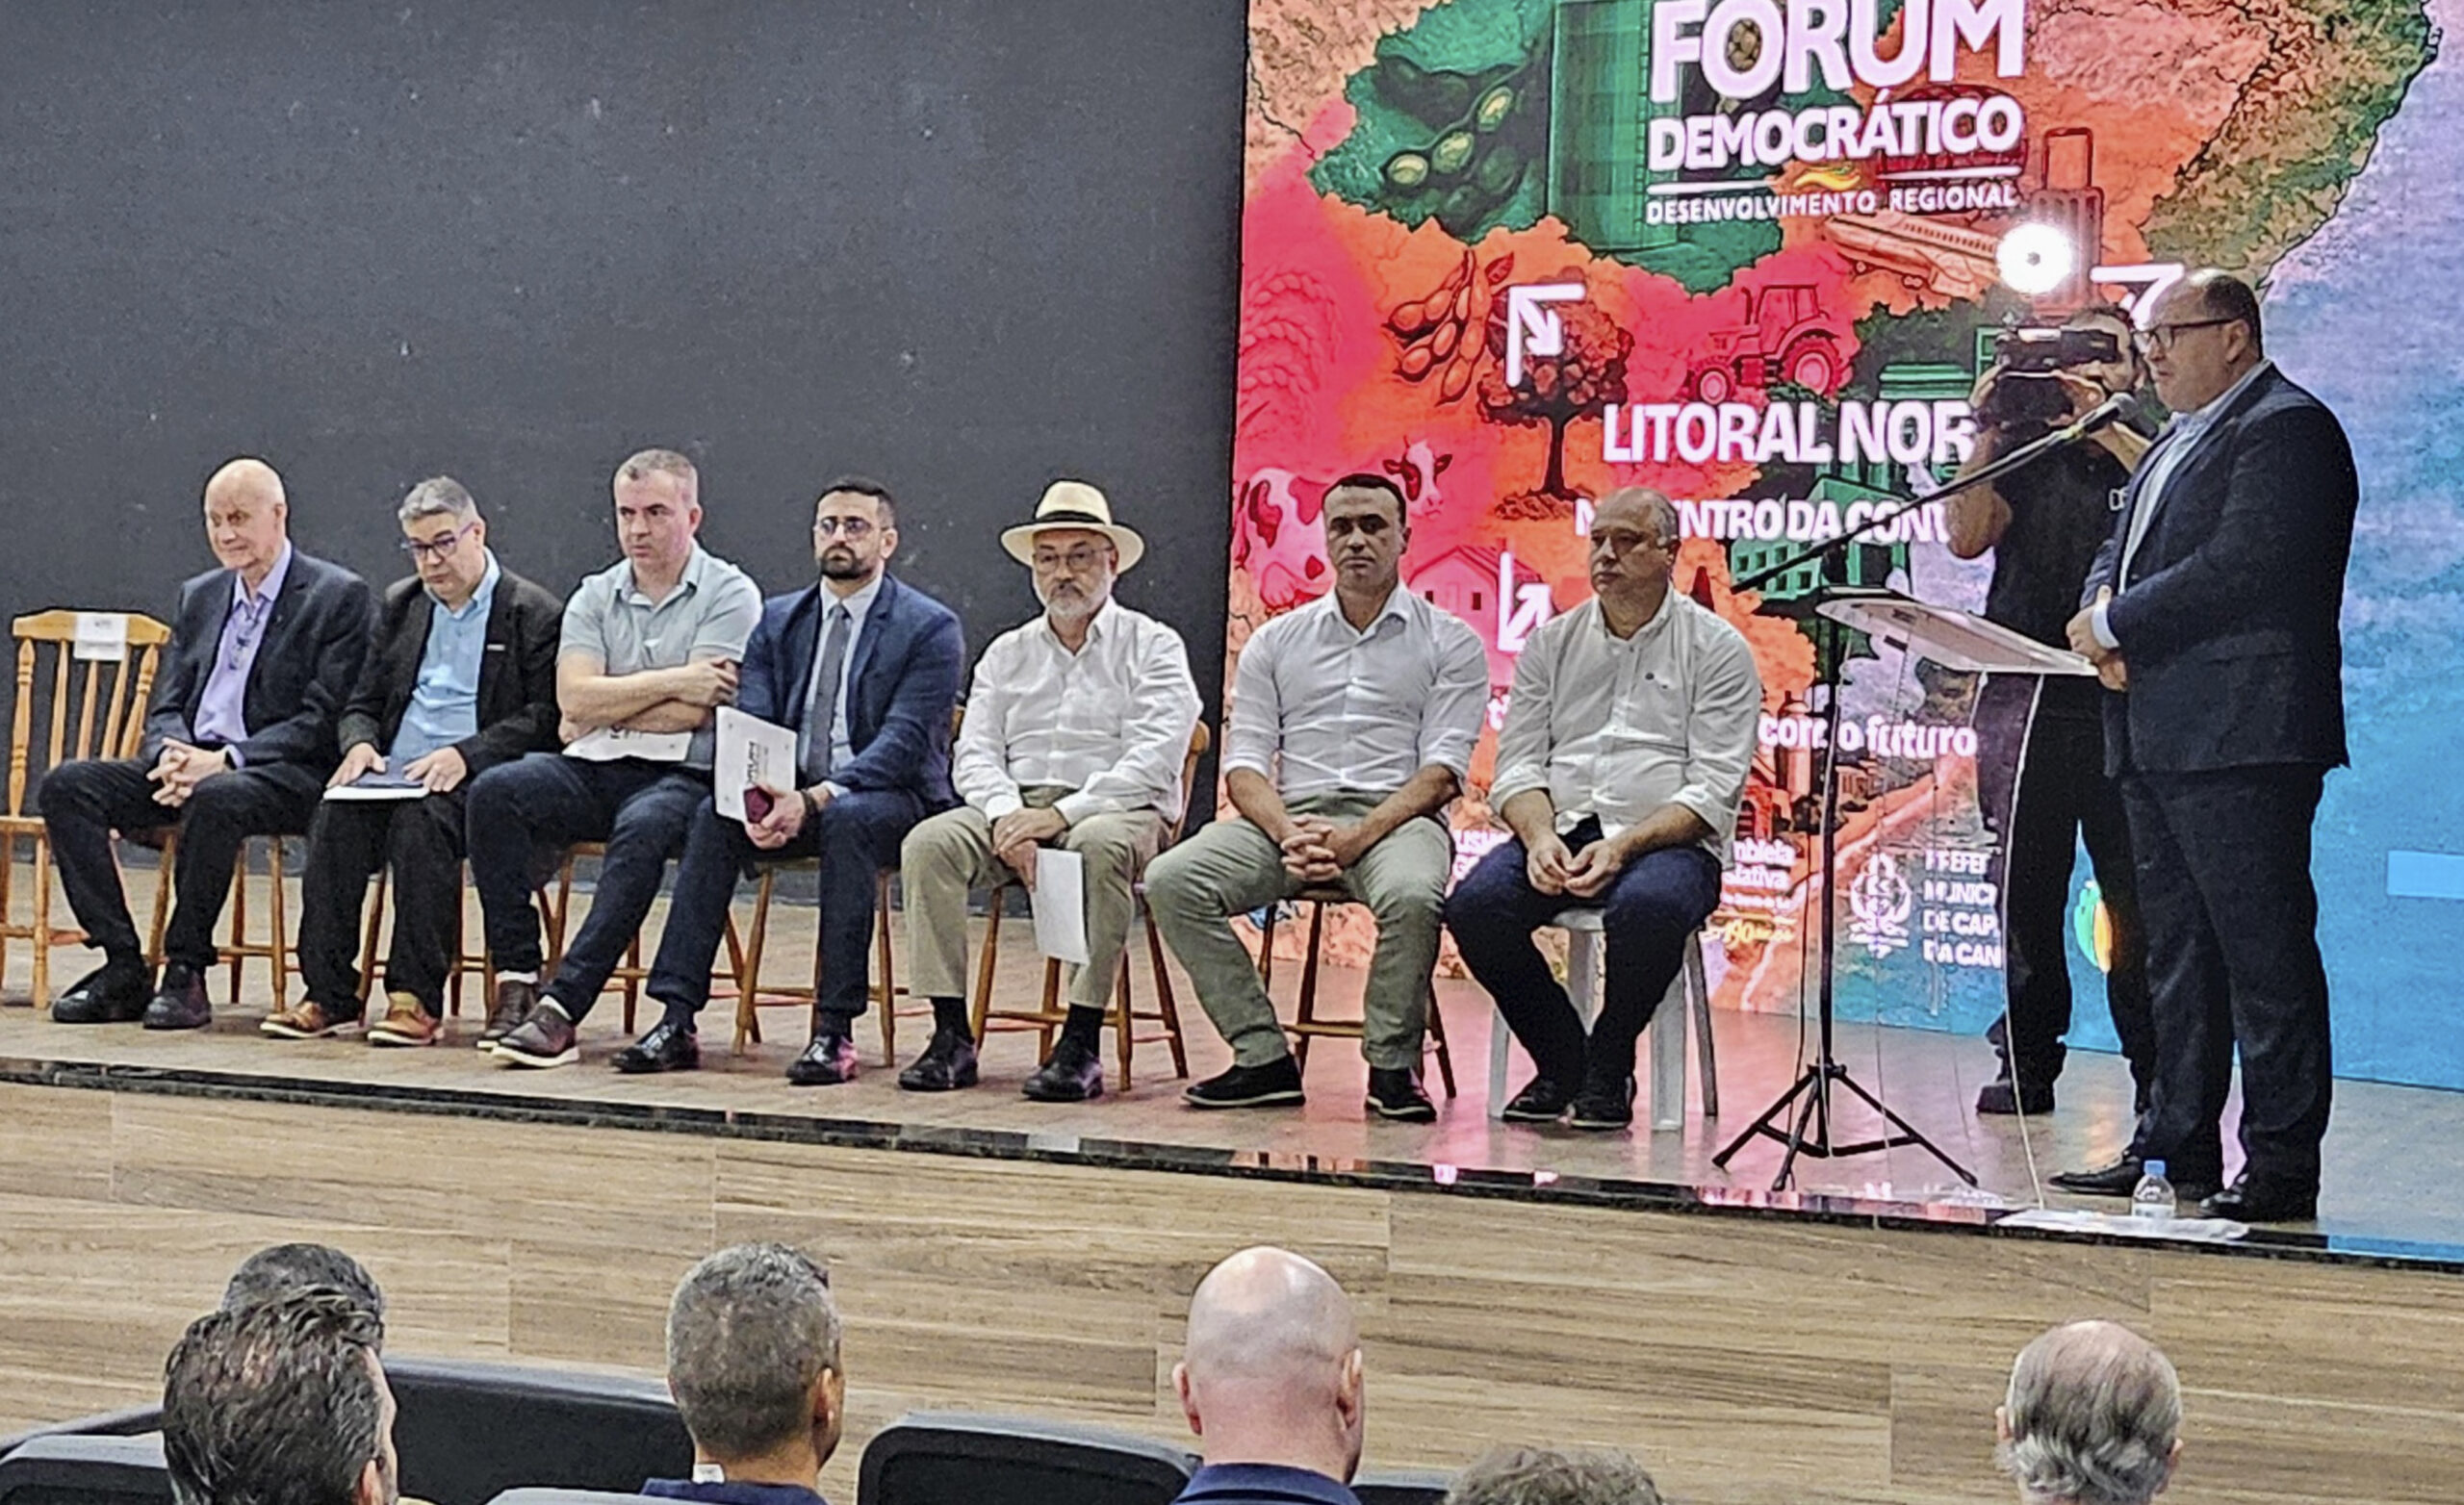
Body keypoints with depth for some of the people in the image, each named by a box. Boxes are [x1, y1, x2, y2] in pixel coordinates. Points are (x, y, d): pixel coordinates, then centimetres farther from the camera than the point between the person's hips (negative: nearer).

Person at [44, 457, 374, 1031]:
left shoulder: (338, 595, -2)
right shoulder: (199, 596, 19)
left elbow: (324, 718, -10)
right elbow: (166, 705, 16)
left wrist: (224, 761, -20)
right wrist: (172, 755, -9)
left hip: (283, 775, -7)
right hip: (189, 766, 7)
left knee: (216, 799, -39)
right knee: (67, 785, -15)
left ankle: (185, 972, -25)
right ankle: (124, 968, -15)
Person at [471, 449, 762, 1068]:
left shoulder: (730, 594, 2)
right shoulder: (595, 596, 16)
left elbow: (691, 712, -9)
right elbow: (575, 698, 0)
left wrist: (603, 709, 1)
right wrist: (671, 681, -7)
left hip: (683, 776, -4)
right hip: (594, 772, 5)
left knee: (642, 827, -37)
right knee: (494, 791, -22)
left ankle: (564, 1005, -38)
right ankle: (517, 978, -22)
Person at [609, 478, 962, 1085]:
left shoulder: (930, 628, -3)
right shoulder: (777, 620, 13)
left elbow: (902, 742, -14)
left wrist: (814, 799, -28)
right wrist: (758, 797, -20)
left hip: (889, 797, -4)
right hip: (789, 795, 4)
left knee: (846, 821, -37)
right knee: (714, 814, -25)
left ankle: (835, 1030, -35)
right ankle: (676, 1020, -27)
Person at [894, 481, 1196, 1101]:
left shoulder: (1153, 647, 5)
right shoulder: (1007, 654, 19)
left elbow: (1154, 761, -9)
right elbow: (976, 753, 9)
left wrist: (1063, 813, -20)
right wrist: (1006, 816, -13)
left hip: (1116, 810, -4)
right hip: (1014, 806, 4)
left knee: (1099, 845, -39)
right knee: (929, 841, -24)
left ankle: (1082, 1043, -36)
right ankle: (951, 1034, -24)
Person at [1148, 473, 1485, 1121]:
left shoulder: (1450, 643, 9)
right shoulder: (1276, 642, 18)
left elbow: (1442, 770, -3)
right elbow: (1244, 762, 9)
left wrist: (1357, 837, -18)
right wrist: (1288, 833, -13)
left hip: (1397, 817, -3)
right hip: (1288, 817, 3)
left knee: (1412, 896, -38)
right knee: (1172, 880, -23)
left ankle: (1392, 1064, -18)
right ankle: (1263, 1055, -17)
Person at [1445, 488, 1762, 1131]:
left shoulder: (1717, 649, 4)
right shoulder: (1551, 644, 16)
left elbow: (1713, 792, -5)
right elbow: (1517, 767, 10)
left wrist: (1621, 847, -19)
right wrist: (1541, 837, -13)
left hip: (1667, 841, -3)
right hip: (1559, 830, 4)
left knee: (1648, 905, -38)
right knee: (1475, 903, -26)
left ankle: (1608, 1067, -11)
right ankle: (1561, 1060, -4)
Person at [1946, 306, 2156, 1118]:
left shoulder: (2149, 453, 11)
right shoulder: (2025, 451, 15)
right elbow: (1968, 536, 2)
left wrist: (2104, 424, -14)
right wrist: (1988, 430, -4)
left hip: (2122, 695, -2)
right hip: (2024, 694, 2)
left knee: (2135, 891, -6)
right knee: (2026, 884, 3)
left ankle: (2156, 1070, 0)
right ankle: (2028, 1059, 10)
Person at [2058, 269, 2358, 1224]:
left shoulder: (2285, 428, -8)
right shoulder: (2175, 443, 22)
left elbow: (2240, 571, -20)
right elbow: (2119, 553, 23)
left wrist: (2115, 624, -11)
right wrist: (2104, 616, -1)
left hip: (2242, 741, -10)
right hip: (2159, 741, 10)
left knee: (2264, 951, -6)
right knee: (2178, 953, 14)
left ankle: (2282, 1168, -2)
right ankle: (2176, 1146, 23)